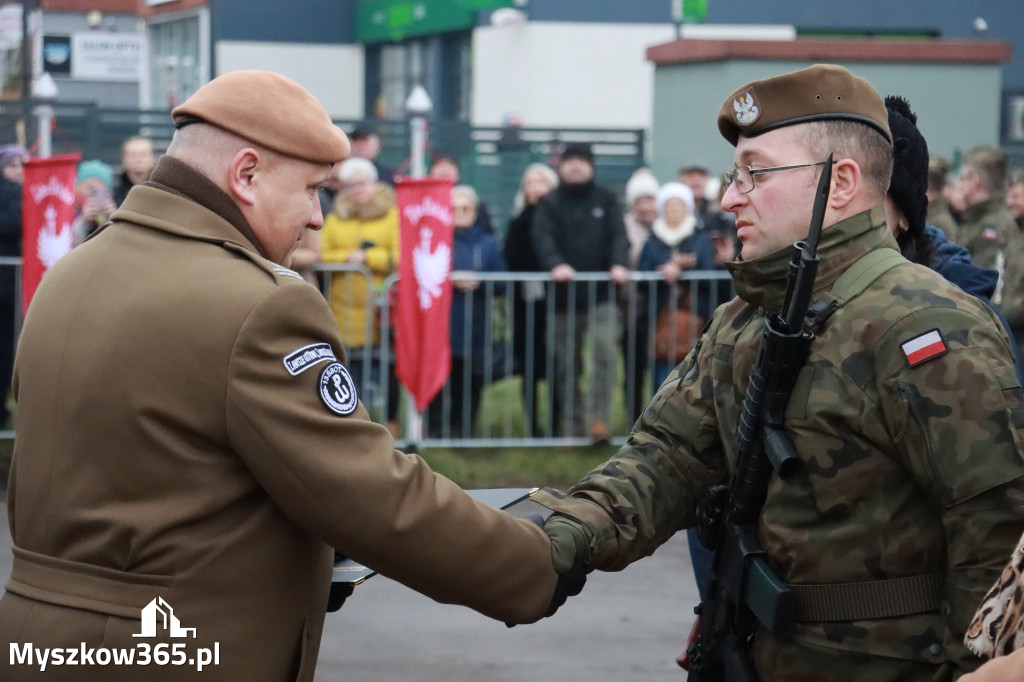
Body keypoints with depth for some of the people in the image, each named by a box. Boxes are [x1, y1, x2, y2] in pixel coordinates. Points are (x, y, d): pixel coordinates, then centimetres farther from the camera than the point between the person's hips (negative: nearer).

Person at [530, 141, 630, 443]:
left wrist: (619, 263, -18)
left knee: (604, 352, -19)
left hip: (601, 296, -1)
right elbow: (543, 237, -6)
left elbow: (618, 235, 2)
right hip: (564, 296, 1)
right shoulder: (550, 203, 9)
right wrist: (555, 264, -26)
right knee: (567, 365, 5)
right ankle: (573, 426, 13)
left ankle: (600, 419, -17)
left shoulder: (605, 199, 11)